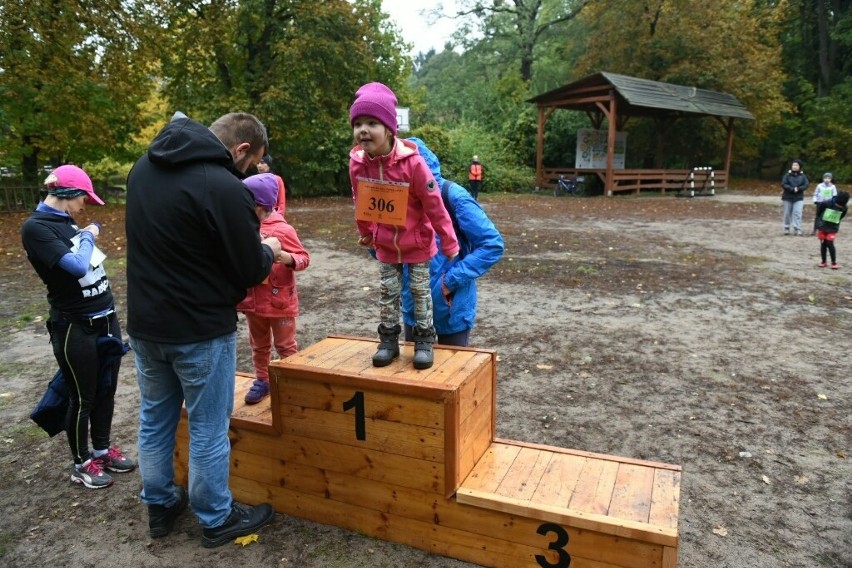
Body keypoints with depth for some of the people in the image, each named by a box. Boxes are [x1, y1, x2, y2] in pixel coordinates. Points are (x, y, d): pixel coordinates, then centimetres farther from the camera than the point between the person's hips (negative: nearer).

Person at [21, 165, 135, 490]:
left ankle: (102, 448, 37)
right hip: (75, 328, -7)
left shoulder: (66, 223, 9)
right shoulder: (36, 227, -15)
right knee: (83, 397, 8)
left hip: (106, 318, 7)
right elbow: (77, 266, -22)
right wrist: (88, 236, -9)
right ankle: (82, 464, 27)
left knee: (106, 390, 17)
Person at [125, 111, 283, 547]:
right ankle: (216, 520, 25)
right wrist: (269, 250, 7)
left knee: (155, 419, 20)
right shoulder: (223, 187, -22)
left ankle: (159, 507, 38)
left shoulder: (145, 166, 4)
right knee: (207, 429, 8)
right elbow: (251, 272, -15)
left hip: (144, 323, 8)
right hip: (201, 330, -7)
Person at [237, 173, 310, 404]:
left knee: (285, 346, 8)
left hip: (279, 301, -5)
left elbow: (304, 258, -13)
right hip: (253, 300, 5)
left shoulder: (283, 229, -14)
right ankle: (261, 380, 33)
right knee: (259, 345, 19)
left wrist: (288, 258, -30)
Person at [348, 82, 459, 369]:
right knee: (388, 292, 13)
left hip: (417, 242, -3)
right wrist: (365, 233, 16)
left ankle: (424, 339, 25)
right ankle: (389, 340, 27)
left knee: (420, 290, 11)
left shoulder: (412, 162, -29)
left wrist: (449, 243, -14)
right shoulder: (357, 163, -15)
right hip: (385, 244, 4)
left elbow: (435, 205, -21)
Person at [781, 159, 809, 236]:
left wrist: (798, 189, -20)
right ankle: (786, 228, 19)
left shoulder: (803, 176, 4)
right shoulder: (787, 175, 0)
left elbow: (805, 185, -4)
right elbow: (783, 184, -11)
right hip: (788, 197, 0)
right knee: (787, 213, 7)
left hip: (799, 198, 0)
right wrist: (792, 189, -21)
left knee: (797, 213, -10)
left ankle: (798, 229, -11)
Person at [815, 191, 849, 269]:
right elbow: (820, 205, 1)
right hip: (823, 226, 0)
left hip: (833, 228, 0)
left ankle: (834, 263, -2)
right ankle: (823, 262, 17)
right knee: (823, 244, 6)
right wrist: (820, 216, 10)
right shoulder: (827, 203, -19)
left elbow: (840, 217, 9)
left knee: (830, 244, -11)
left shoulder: (844, 209, -11)